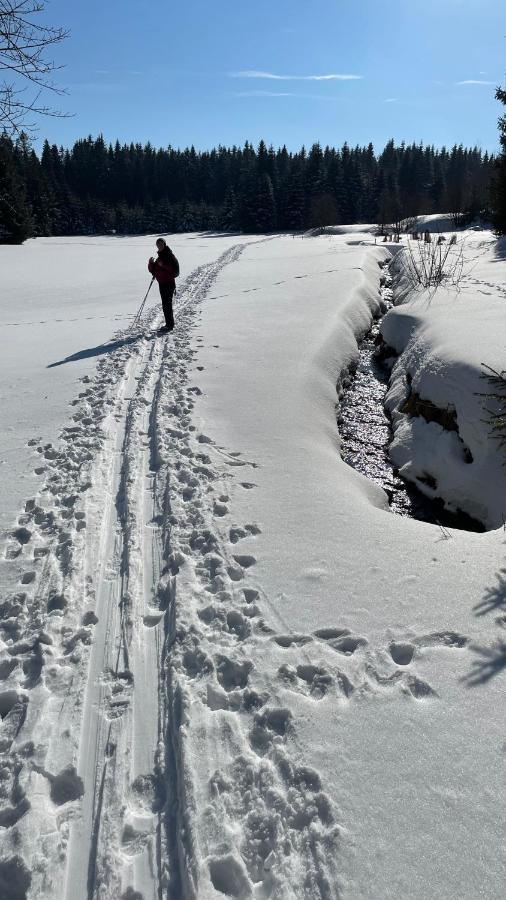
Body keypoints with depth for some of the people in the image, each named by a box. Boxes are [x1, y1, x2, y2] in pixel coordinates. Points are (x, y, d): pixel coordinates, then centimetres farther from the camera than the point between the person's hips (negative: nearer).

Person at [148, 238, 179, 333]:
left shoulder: (169, 255, -10)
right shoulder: (159, 256, 16)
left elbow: (175, 270, -20)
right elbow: (153, 270, 14)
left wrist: (163, 265, -26)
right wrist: (151, 263, -5)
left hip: (169, 283, -9)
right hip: (161, 283, 9)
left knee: (167, 304, -10)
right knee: (165, 304, 12)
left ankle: (170, 326, -6)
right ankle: (168, 324, 20)